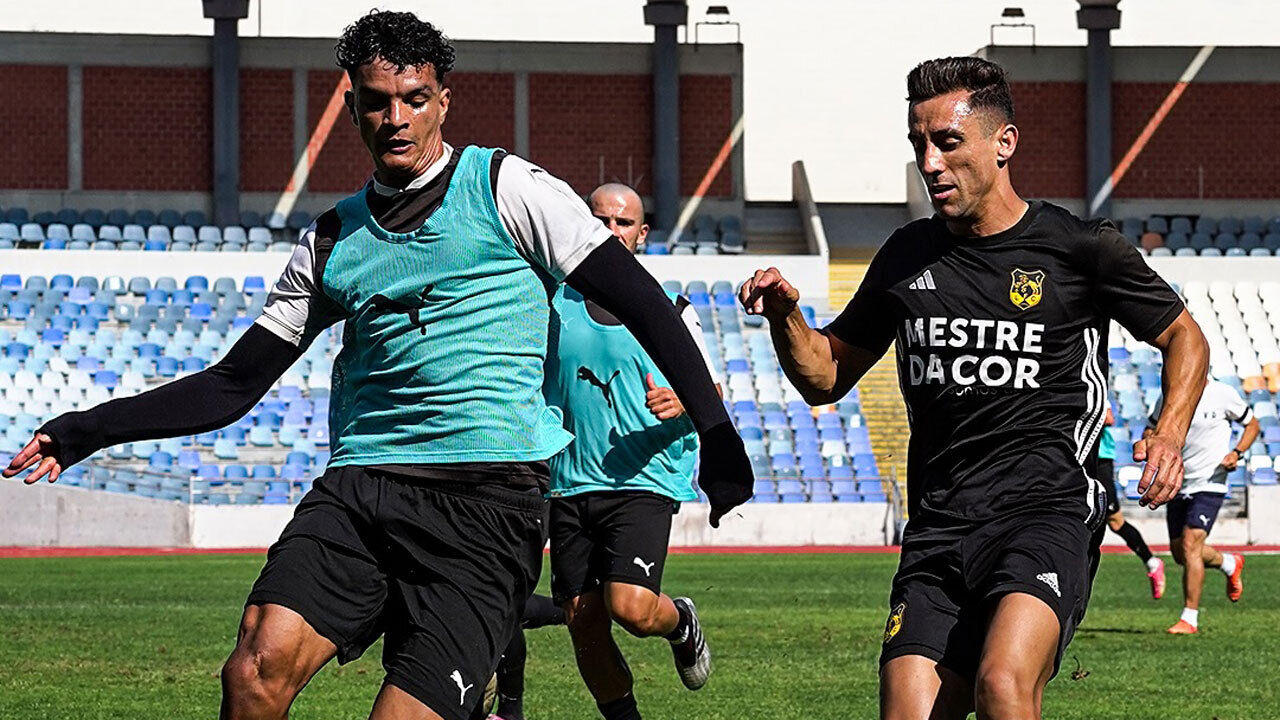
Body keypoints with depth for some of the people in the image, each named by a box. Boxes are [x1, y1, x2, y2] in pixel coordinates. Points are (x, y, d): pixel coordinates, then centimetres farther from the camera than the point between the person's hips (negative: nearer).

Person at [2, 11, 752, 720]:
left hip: (488, 499, -4)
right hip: (359, 483, 4)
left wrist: (715, 430, -2)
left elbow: (639, 300, 6)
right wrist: (88, 431, 15)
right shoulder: (333, 241, 19)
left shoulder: (507, 189, 6)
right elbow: (236, 383, 22)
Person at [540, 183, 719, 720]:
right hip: (568, 486, 3)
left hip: (645, 480, -3)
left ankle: (682, 624, 16)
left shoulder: (669, 309, 3)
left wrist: (682, 403, -14)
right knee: (584, 626, 1)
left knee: (631, 607, -19)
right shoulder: (553, 304, 8)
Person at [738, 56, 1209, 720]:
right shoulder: (908, 256, 14)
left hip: (1045, 513, -5)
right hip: (936, 532, 5)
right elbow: (826, 377, 23)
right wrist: (785, 316, 2)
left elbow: (1184, 338, 14)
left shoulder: (1081, 248, 1)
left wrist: (1168, 436, -4)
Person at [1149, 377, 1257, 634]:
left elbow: (1252, 424, 7)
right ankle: (1230, 564, 37)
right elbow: (1150, 432, 12)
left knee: (1190, 545, -18)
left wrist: (1236, 453, -10)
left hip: (1209, 484, -5)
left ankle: (1189, 619, -12)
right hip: (1178, 484, 5)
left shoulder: (1223, 395, -7)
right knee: (1179, 553, 7)